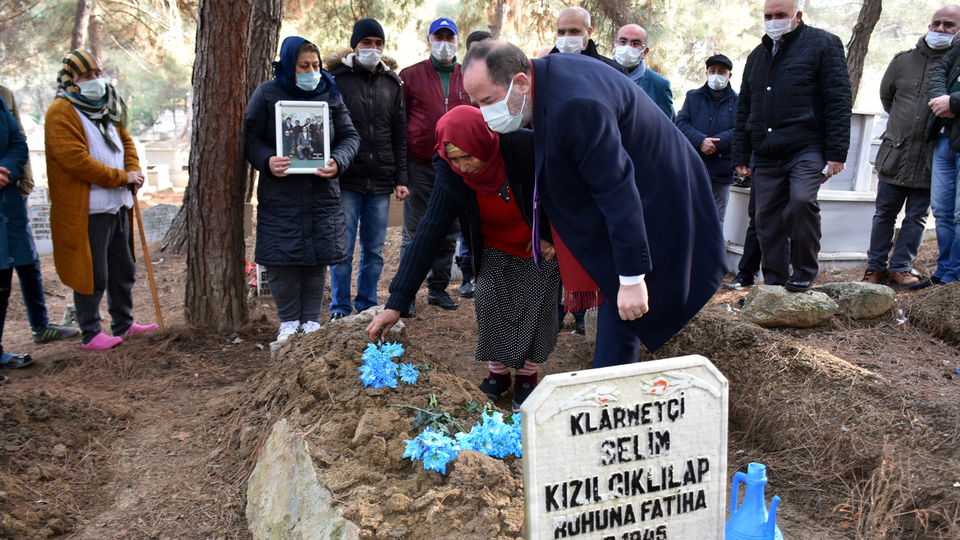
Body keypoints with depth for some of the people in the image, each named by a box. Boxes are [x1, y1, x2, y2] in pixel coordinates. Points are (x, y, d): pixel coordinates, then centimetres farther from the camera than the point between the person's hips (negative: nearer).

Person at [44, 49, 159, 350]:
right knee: (93, 276, -1)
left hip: (118, 206, 9)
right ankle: (90, 334, 11)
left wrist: (134, 172, 1)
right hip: (87, 211, -8)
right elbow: (76, 159, -20)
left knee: (123, 270, 17)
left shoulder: (107, 109, 16)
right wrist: (121, 178, -17)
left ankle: (123, 324, 30)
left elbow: (126, 141, 21)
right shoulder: (61, 113, -11)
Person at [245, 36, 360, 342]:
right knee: (281, 259, -1)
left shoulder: (330, 95, 6)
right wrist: (267, 160, -19)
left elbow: (350, 136, 7)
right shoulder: (267, 94, 1)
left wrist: (337, 161, -12)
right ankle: (289, 321, 15)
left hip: (322, 193, 2)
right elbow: (251, 137, 1)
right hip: (279, 194, -1)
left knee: (318, 258, 5)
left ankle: (312, 320, 19)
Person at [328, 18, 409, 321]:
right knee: (343, 249, -1)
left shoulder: (392, 83, 12)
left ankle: (367, 306, 20)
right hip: (346, 181, -3)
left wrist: (400, 178, 7)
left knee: (374, 250, 8)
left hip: (380, 183, 3)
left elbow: (399, 136, 14)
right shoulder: (337, 78, 1)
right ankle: (340, 310, 12)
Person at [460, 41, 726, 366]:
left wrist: (632, 278, -29)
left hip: (655, 202, -10)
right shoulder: (546, 72, -4)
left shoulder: (572, 107, -35)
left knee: (620, 314, -8)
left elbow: (618, 191, -33)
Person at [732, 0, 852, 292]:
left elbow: (839, 101, -4)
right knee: (768, 220, 5)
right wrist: (741, 156, 16)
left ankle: (804, 272, -8)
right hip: (766, 156, 6)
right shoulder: (757, 56, 20)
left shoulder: (823, 44, 3)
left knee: (802, 200, -27)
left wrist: (836, 153, -11)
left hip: (806, 150, -6)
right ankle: (775, 284, 17)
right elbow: (744, 110, 23)